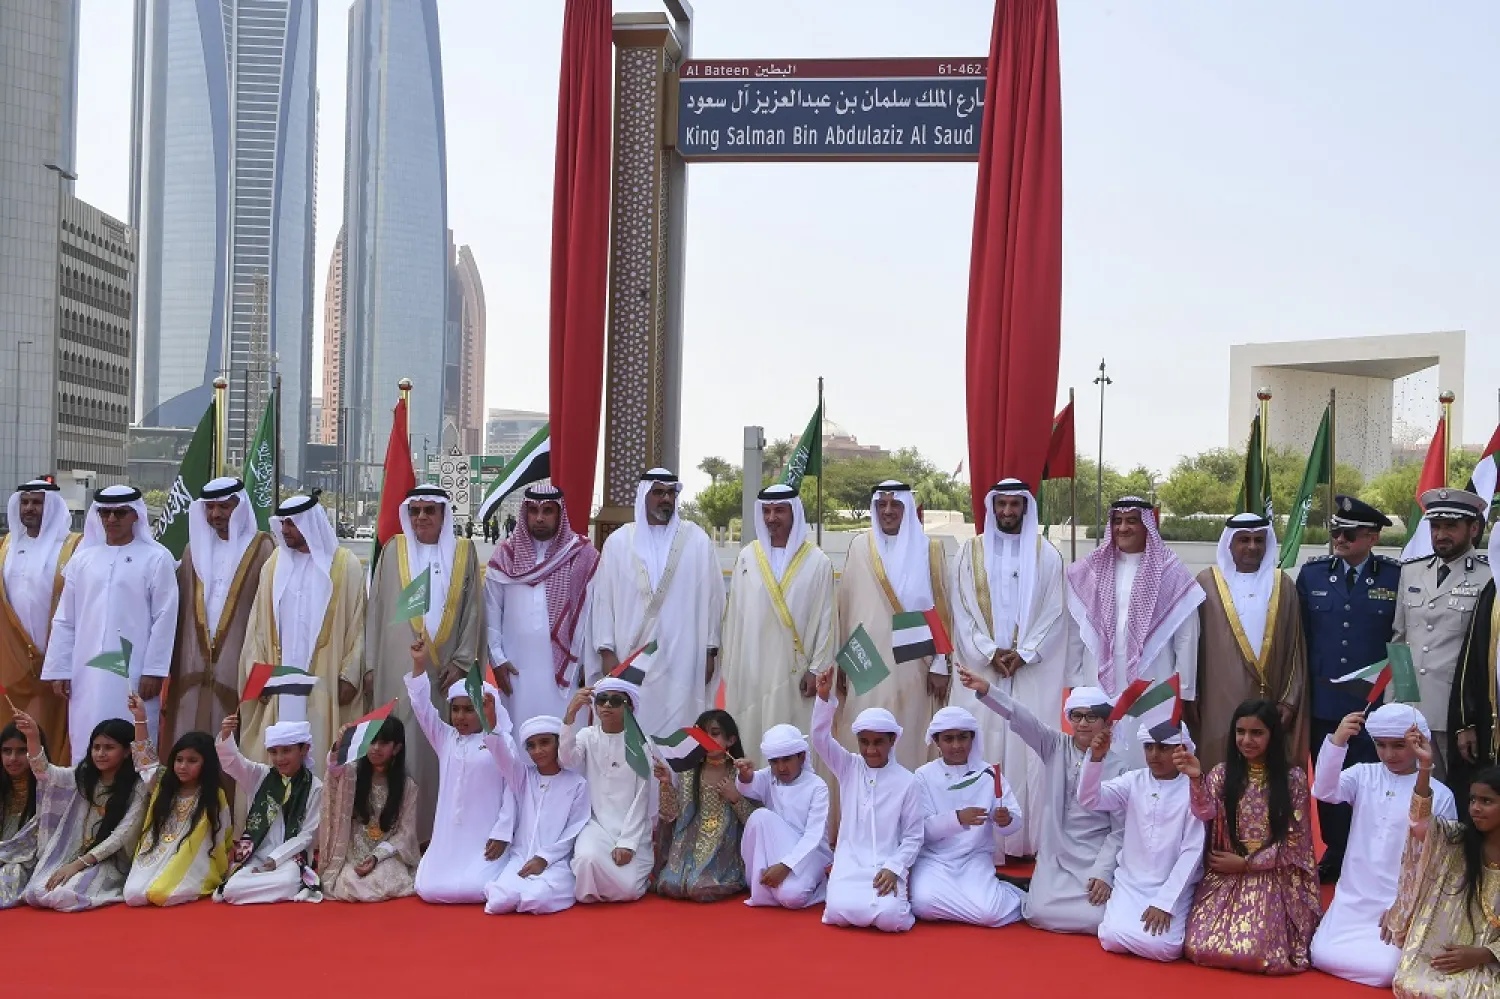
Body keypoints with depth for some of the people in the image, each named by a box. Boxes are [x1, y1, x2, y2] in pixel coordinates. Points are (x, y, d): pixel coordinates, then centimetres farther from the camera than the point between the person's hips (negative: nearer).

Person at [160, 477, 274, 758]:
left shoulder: (260, 549, -1)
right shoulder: (195, 549, 14)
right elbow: (181, 611, 13)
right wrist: (173, 669, 6)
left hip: (239, 668, -4)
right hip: (195, 669, 4)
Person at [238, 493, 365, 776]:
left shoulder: (344, 565, 0)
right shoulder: (276, 563, 10)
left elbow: (357, 624, -1)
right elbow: (259, 624, 11)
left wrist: (349, 677, -7)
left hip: (324, 682, -3)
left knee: (318, 751, -4)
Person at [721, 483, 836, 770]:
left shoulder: (817, 562, 0)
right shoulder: (747, 557, 6)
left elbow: (825, 618, -1)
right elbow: (734, 614, 7)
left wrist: (817, 668, -5)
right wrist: (730, 665, 5)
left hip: (793, 668, -2)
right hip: (750, 667, 2)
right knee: (750, 739, 2)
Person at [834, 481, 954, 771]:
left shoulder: (928, 549, 2)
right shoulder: (860, 547, 4)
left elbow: (941, 610, 1)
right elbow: (845, 607, 6)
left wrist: (940, 665, -3)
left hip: (914, 663, -1)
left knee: (911, 741, 0)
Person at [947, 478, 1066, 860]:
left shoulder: (1047, 554, 6)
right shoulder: (971, 552, 8)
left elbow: (1053, 613, 2)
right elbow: (962, 609, 3)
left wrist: (1023, 653, -10)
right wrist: (990, 652, -9)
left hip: (1033, 671, 0)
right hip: (980, 667, 1)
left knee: (1029, 747, -4)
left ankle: (1030, 839, 2)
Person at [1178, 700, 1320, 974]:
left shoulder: (1293, 778, -3)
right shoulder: (1222, 774, 4)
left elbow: (1294, 842, -5)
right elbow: (1206, 813, -15)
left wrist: (1246, 863, -9)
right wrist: (1196, 778, -33)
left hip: (1274, 879, -2)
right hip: (1225, 878, 2)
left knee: (1256, 954, -23)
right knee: (1199, 948, -16)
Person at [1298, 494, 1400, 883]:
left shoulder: (1396, 577, -5)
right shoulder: (1312, 574, 3)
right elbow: (1300, 636, 7)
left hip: (1374, 705, -3)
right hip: (1323, 702, 3)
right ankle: (1335, 854, 26)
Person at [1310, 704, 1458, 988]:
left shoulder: (1439, 795, -4)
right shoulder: (1363, 775, 1)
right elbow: (1323, 790, -19)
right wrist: (1337, 740, -31)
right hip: (1354, 897, 2)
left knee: (1386, 970, -20)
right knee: (1321, 956, -10)